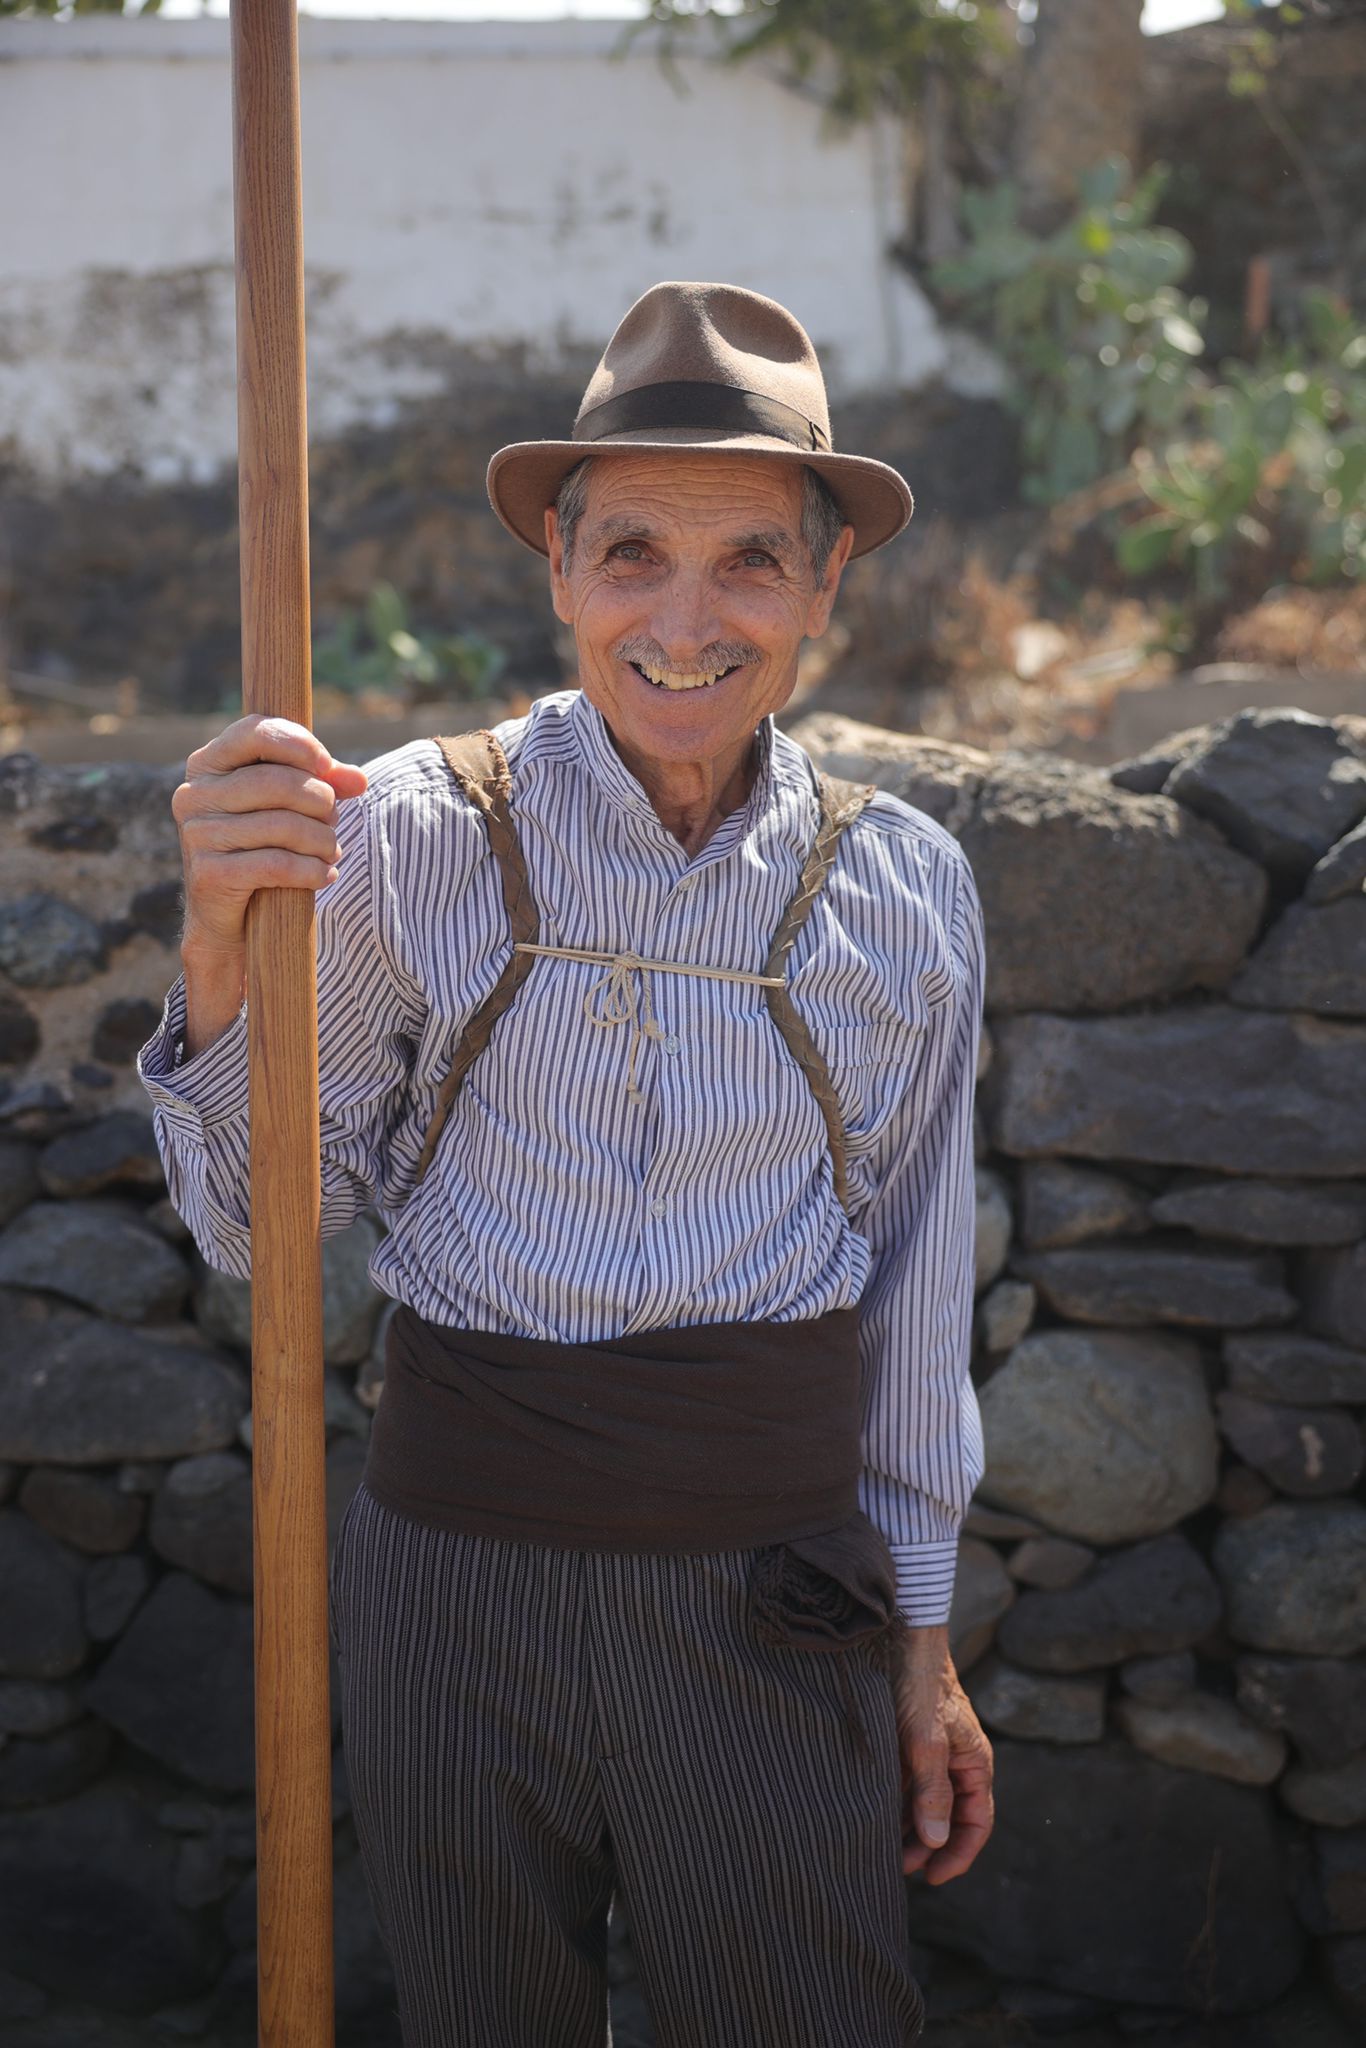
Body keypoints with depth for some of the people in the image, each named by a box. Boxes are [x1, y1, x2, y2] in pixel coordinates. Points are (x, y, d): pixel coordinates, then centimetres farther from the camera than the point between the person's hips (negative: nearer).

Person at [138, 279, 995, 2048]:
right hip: (461, 1555, 0)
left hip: (770, 1586, 1)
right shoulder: (411, 837, -6)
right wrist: (223, 945, -19)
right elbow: (261, 1227, -2)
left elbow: (915, 1285, 9)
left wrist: (922, 1637, 12)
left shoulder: (902, 888, 0)